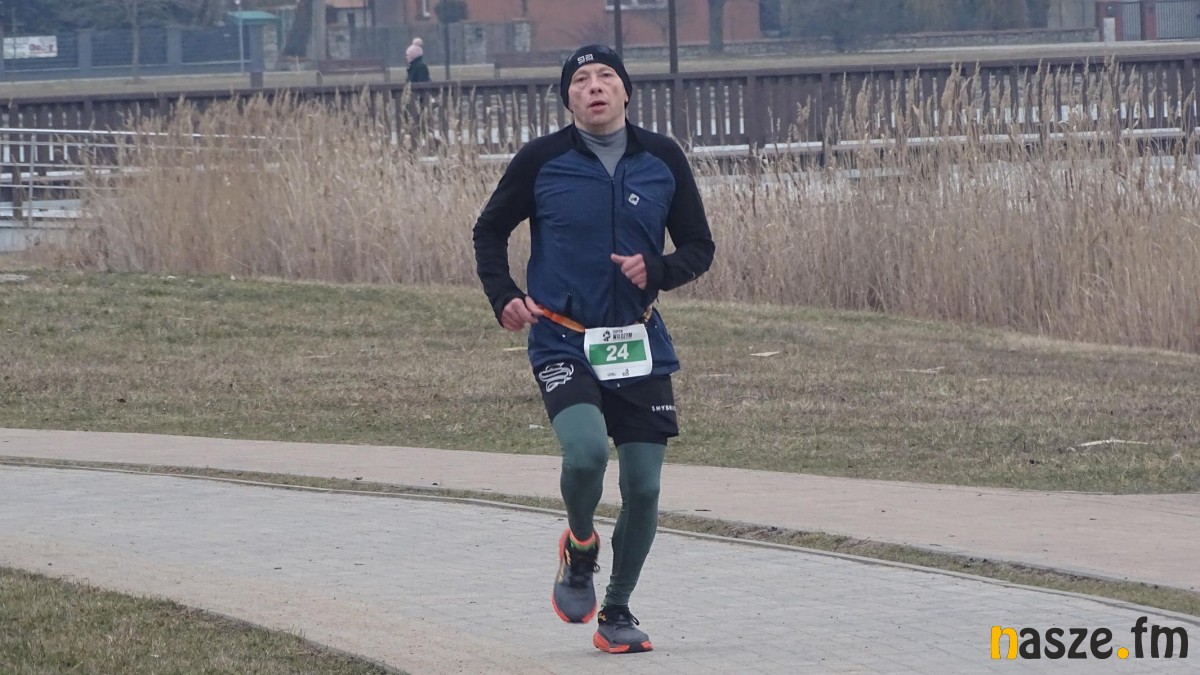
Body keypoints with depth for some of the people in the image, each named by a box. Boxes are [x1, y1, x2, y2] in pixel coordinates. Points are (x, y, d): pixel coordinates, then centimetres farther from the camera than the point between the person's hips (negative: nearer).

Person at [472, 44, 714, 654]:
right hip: (562, 344, -3)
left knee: (643, 487, 1)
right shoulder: (541, 161, -4)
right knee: (586, 450, -27)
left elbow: (699, 246, 10)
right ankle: (580, 546, 6)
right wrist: (503, 297, -6)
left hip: (639, 348, 3)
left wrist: (657, 270, -11)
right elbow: (489, 231, 10)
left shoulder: (663, 161, 2)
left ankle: (617, 614, 22)